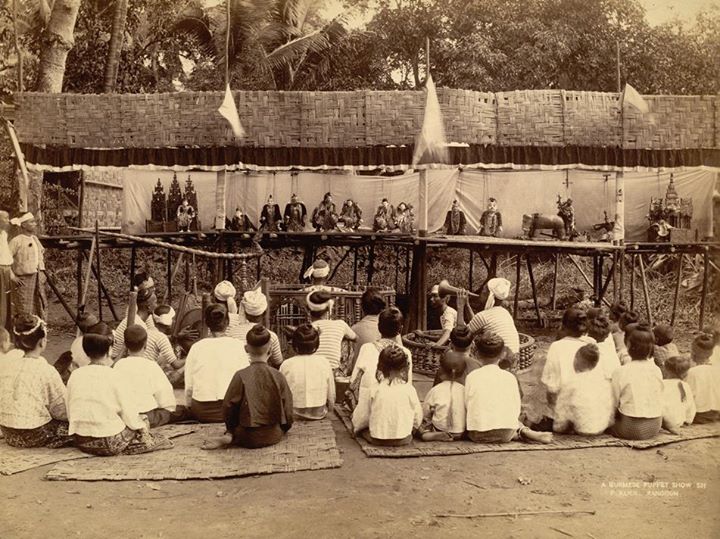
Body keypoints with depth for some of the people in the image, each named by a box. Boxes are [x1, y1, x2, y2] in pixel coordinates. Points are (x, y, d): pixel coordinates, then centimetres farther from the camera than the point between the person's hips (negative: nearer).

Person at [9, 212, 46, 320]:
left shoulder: (35, 238, 10)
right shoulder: (17, 241, -13)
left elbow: (42, 253, 26)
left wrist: (42, 272, 18)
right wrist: (12, 276, -17)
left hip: (38, 281, 7)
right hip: (23, 281, -7)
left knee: (39, 310, 12)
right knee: (24, 313, -3)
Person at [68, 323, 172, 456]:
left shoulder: (75, 375, -2)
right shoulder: (116, 378, -16)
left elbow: (70, 414, 5)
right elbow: (130, 416, -11)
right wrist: (142, 426, 9)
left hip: (81, 443, 5)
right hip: (110, 444, -5)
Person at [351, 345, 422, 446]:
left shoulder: (373, 391, -10)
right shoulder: (409, 389, -9)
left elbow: (359, 419, -1)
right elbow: (418, 419, 2)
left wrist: (356, 428, 23)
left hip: (377, 439, -1)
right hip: (403, 440, 1)